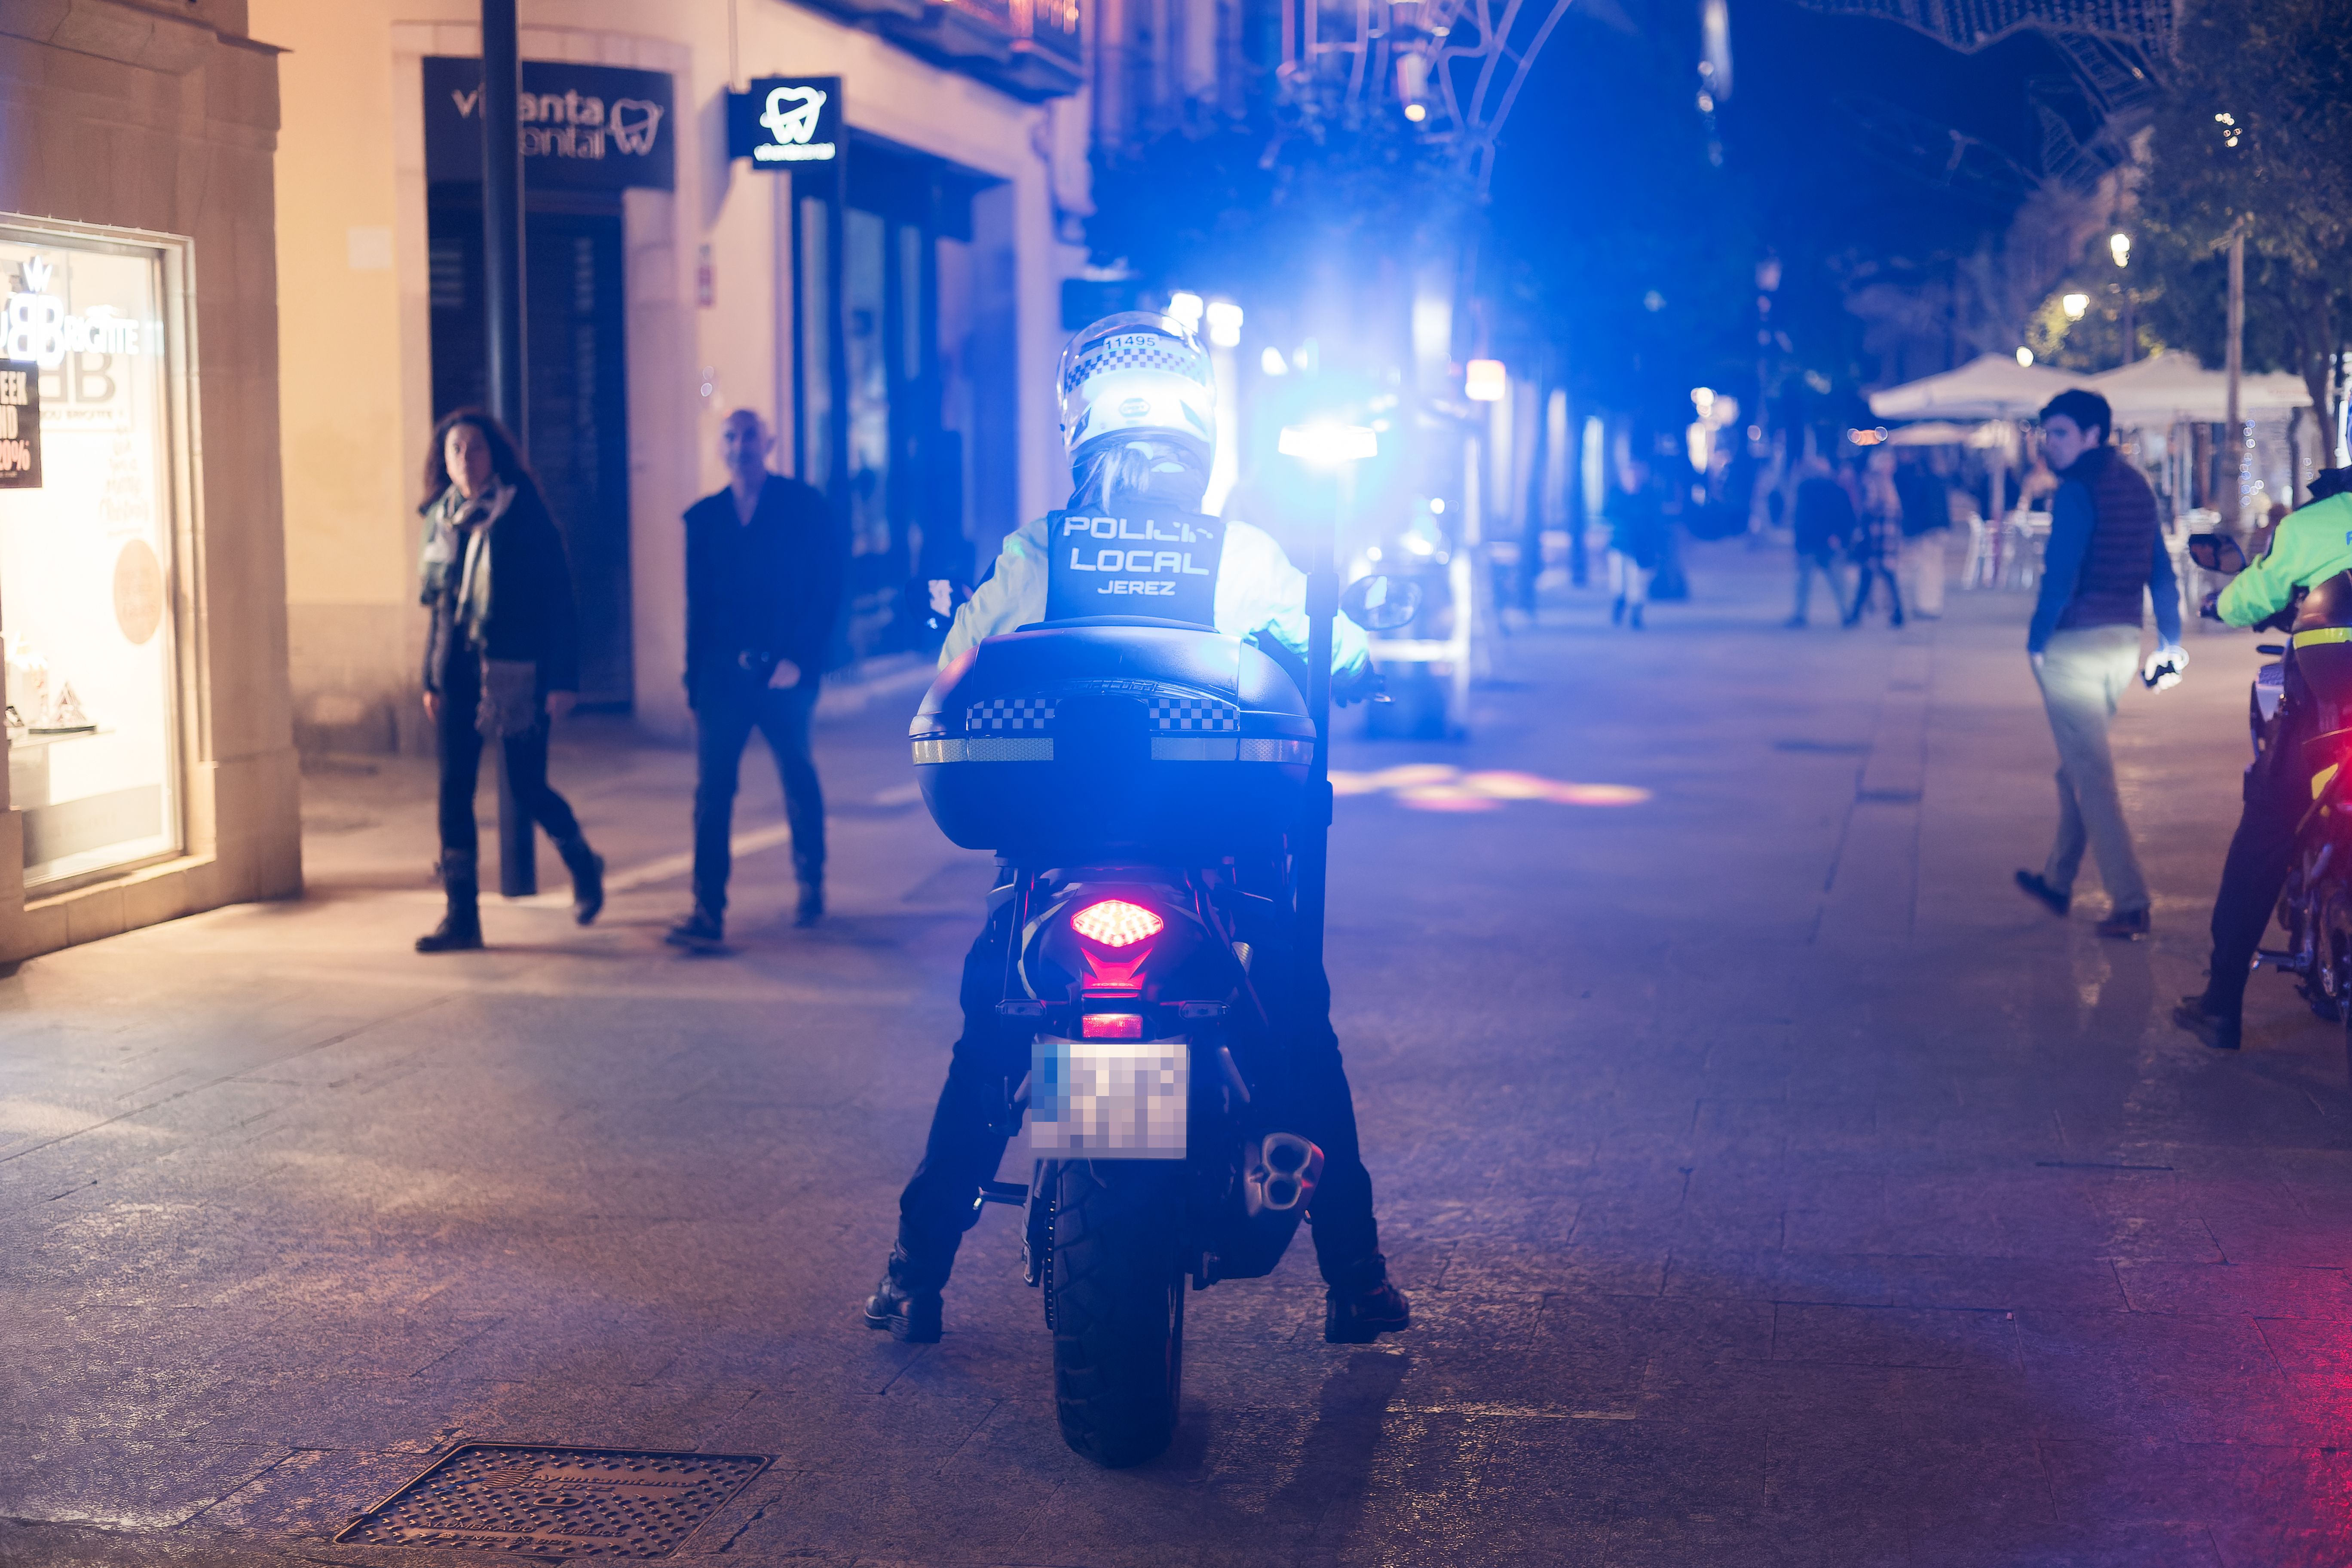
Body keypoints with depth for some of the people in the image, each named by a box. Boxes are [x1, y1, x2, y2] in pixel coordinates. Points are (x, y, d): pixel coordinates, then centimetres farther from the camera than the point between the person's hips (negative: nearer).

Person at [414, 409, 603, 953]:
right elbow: (437, 604, 15)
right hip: (458, 671, 5)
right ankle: (462, 916, 2)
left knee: (527, 787, 2)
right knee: (453, 790, -2)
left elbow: (558, 599, -7)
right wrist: (431, 678, 11)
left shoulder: (525, 515, -7)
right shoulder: (441, 518, 8)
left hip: (516, 672, -5)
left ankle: (583, 865, 31)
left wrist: (563, 678, -12)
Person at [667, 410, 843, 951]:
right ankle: (708, 914, -11)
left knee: (799, 782, 12)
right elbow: (698, 603, 12)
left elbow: (827, 589, -4)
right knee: (711, 788, -7)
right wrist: (695, 678, 7)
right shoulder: (704, 518, 10)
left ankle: (812, 886, 32)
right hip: (723, 673, 2)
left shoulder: (805, 507, 0)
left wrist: (799, 660, -13)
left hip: (783, 673, -2)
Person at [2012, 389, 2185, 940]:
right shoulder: (2136, 486, 12)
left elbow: (2062, 573, -20)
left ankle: (2130, 904, -10)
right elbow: (2161, 568, 15)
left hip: (2076, 642, -9)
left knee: (2091, 775, -6)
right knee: (2076, 765, 21)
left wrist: (2037, 638, -14)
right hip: (2125, 640, 9)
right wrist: (2171, 638, 18)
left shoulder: (2078, 490, -13)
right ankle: (2057, 880, 30)